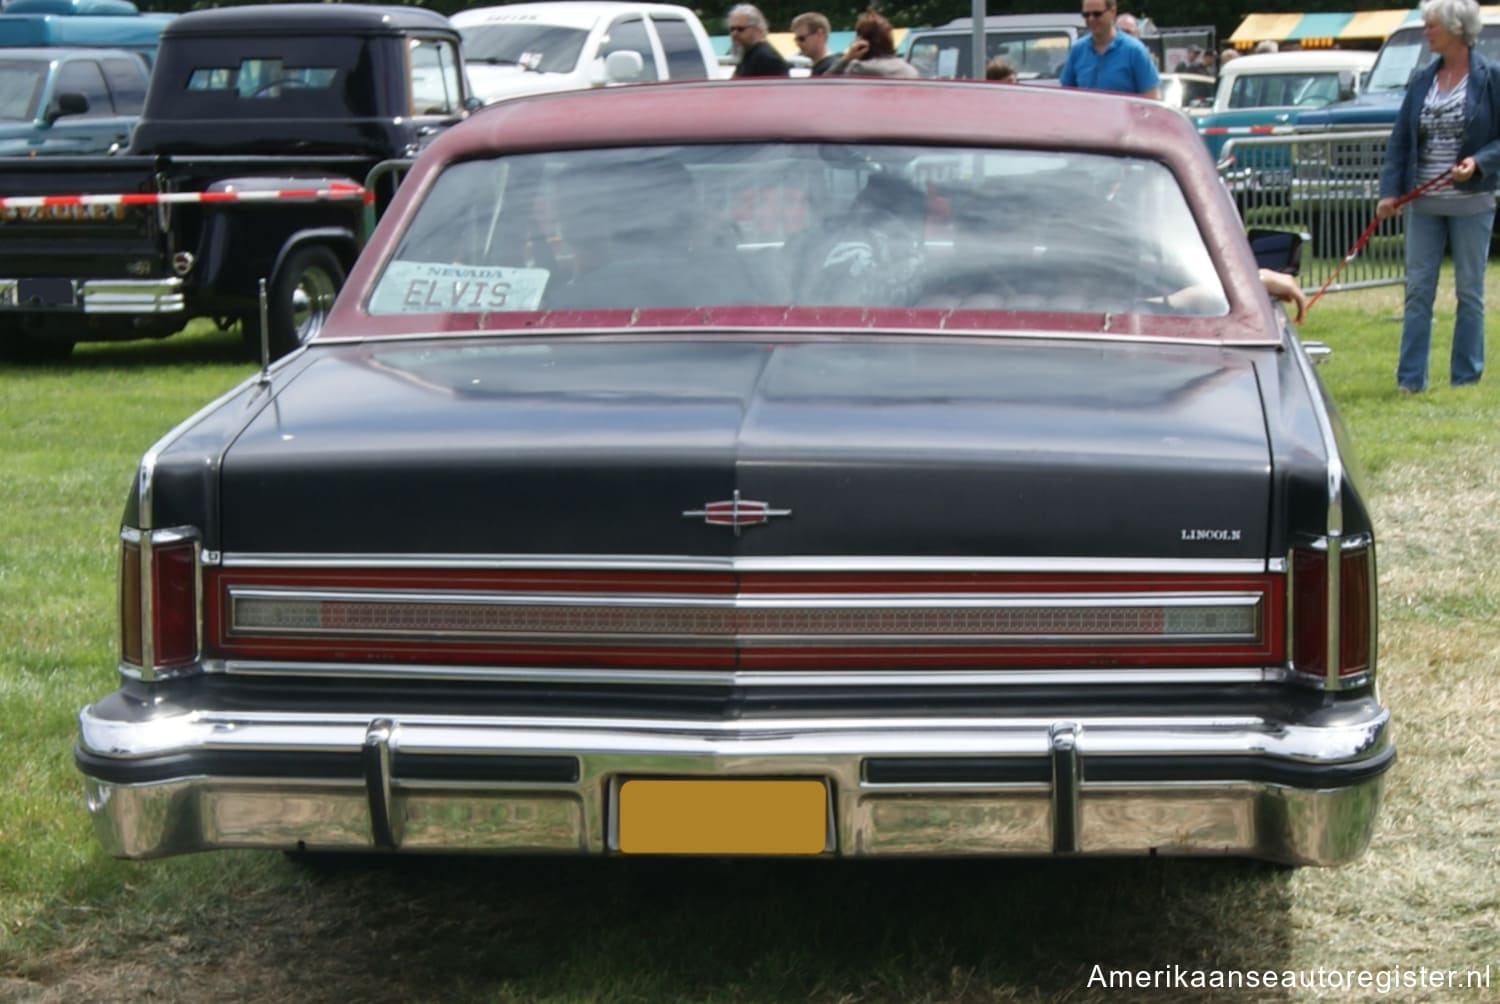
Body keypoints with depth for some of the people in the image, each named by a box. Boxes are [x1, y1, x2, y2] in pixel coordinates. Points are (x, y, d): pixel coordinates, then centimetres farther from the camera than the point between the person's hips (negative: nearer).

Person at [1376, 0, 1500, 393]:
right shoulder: (1422, 81, 6)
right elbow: (1399, 140, 7)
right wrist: (1389, 191, -2)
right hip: (1424, 204, 4)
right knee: (1418, 290, 2)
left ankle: (1466, 377, 13)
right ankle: (1411, 378, 5)